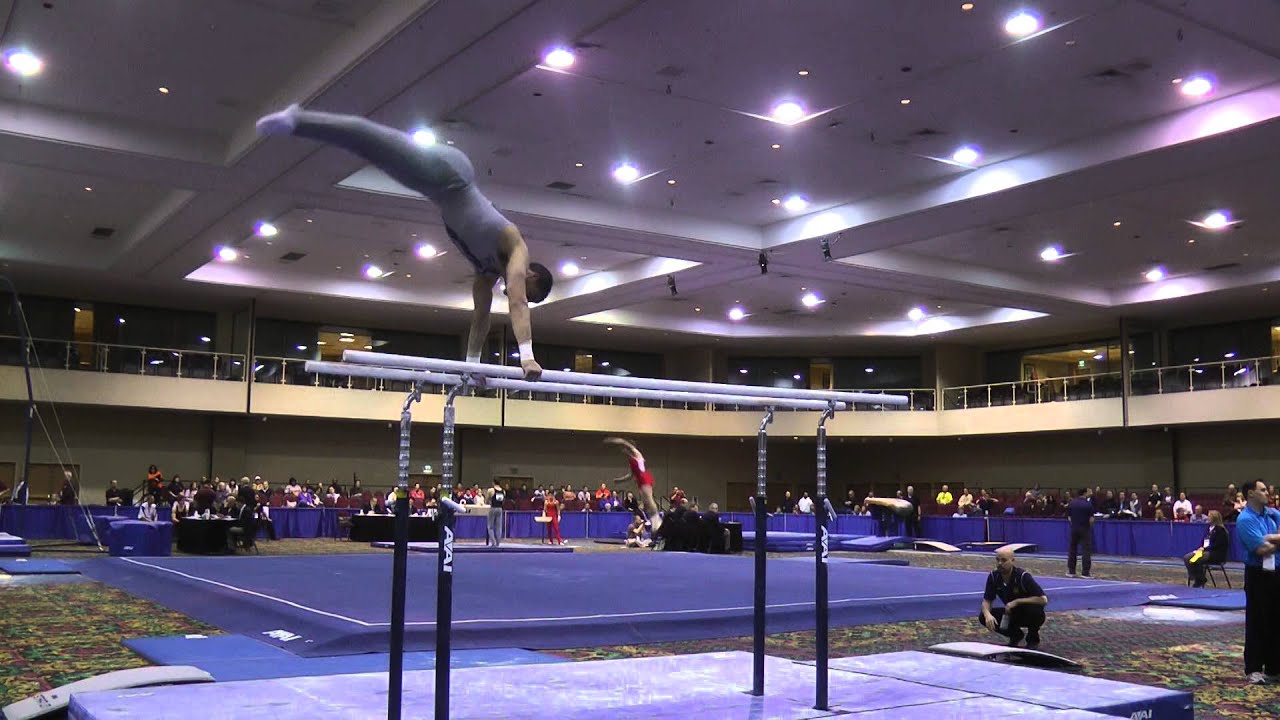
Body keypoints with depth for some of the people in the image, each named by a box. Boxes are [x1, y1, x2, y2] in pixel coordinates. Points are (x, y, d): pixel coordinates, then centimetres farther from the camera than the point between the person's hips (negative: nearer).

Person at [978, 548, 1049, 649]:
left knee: (1033, 610, -38)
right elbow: (987, 600, -9)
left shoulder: (1023, 576, -26)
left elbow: (1043, 599, -32)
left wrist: (1017, 602, -33)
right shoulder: (993, 576, -12)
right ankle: (1016, 635, 7)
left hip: (1029, 615, -4)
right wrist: (987, 614, -31)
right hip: (1012, 614, 4)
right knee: (983, 617, -17)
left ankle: (1033, 638, -5)